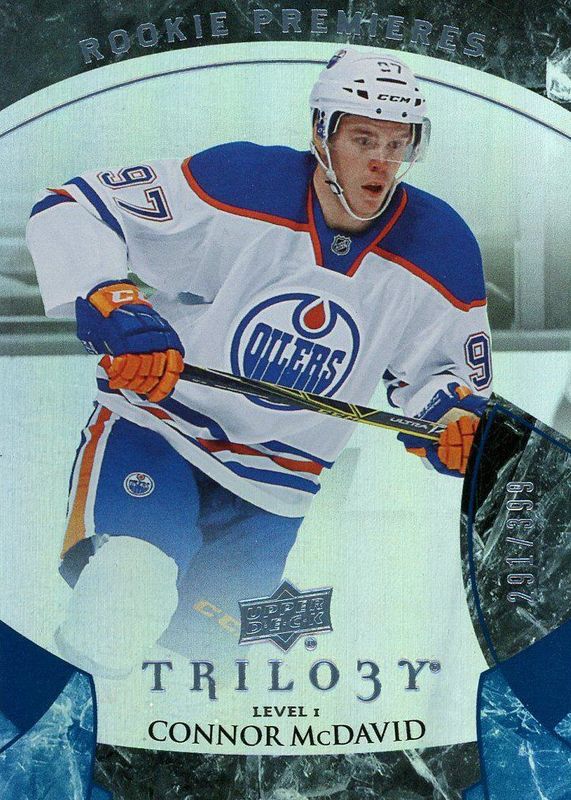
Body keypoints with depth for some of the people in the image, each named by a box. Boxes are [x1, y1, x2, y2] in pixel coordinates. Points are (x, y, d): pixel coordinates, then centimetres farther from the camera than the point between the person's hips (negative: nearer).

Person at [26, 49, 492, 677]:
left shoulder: (443, 252, -8)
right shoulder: (235, 183, -19)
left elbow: (445, 371, 6)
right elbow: (68, 211, -17)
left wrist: (455, 416, -17)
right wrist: (110, 304, -35)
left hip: (276, 488, 4)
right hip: (157, 424, -3)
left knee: (206, 645, 9)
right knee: (127, 587, -27)